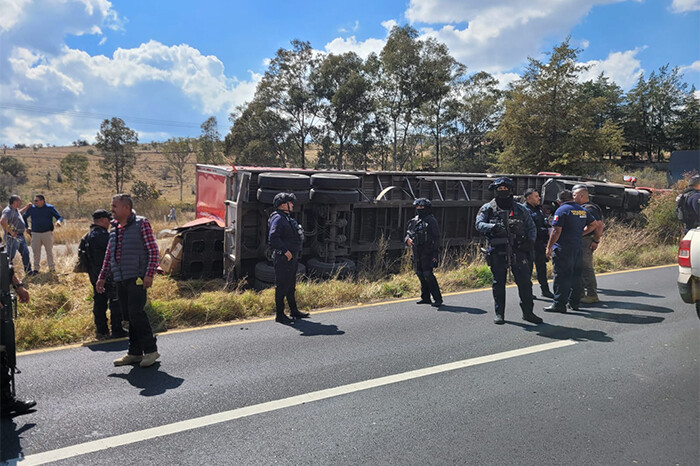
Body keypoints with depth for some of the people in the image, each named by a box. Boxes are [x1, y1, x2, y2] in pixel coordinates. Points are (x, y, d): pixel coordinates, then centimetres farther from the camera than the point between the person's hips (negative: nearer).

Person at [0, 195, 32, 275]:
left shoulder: (15, 210, 11)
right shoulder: (8, 211, -20)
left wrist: (26, 207, 26)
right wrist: (11, 232, -28)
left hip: (21, 236, 10)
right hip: (13, 238, -10)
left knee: (25, 253, 16)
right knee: (10, 256, 0)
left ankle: (28, 270, 28)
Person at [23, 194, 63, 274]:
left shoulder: (50, 208, 0)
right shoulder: (31, 209, 6)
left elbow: (59, 217, 0)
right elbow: (24, 217, 21)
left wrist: (59, 221, -23)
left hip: (47, 233, -2)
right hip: (35, 233, 2)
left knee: (49, 251, 4)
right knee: (36, 252, 6)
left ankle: (52, 269, 12)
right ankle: (36, 269, 16)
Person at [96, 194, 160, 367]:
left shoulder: (141, 223, -3)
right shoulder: (114, 229, 18)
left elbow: (153, 250, -7)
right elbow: (108, 255, 24)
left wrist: (149, 274, -15)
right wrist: (102, 277, 18)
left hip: (136, 278, -7)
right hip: (120, 280, 7)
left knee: (136, 312, -12)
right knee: (128, 315, 9)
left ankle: (150, 350, 0)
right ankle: (135, 352, 17)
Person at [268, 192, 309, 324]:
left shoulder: (287, 218, 17)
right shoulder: (277, 218, -15)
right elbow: (273, 238, -26)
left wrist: (295, 253, 17)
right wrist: (285, 251, -24)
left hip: (292, 258, 10)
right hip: (283, 259, -10)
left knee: (291, 285, 18)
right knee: (282, 286, -3)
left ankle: (294, 311, 29)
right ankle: (279, 315, 5)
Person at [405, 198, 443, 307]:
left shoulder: (431, 220, -5)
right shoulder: (414, 221, 14)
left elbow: (436, 238, -8)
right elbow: (408, 233, 19)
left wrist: (435, 254, -14)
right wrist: (407, 239, -7)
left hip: (427, 253, -7)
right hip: (417, 253, 7)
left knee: (428, 274, -13)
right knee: (420, 274, 11)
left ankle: (438, 299, -6)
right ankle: (425, 298, 22)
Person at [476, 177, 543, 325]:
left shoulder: (521, 209, 12)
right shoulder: (487, 208, 6)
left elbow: (531, 227, 16)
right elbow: (479, 224, -7)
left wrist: (530, 241, -3)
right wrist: (493, 227, -26)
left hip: (518, 251, 2)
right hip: (497, 252, -1)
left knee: (525, 282, 2)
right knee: (498, 283, 5)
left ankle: (528, 313, 15)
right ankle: (499, 314, 15)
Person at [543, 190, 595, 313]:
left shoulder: (561, 210, -11)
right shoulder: (583, 210, 12)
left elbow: (556, 231, -17)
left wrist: (549, 247, -13)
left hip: (563, 249, -7)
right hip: (577, 247, 7)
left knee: (561, 276, -5)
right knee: (576, 275, 14)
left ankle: (559, 304, -4)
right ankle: (574, 302, 22)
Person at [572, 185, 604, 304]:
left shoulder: (589, 208, -14)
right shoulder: (580, 208, 16)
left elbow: (599, 225, -19)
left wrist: (596, 241, -18)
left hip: (586, 241, -10)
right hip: (578, 242, 10)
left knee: (586, 268, -7)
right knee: (579, 267, 15)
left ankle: (592, 295, -2)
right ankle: (580, 293, 24)